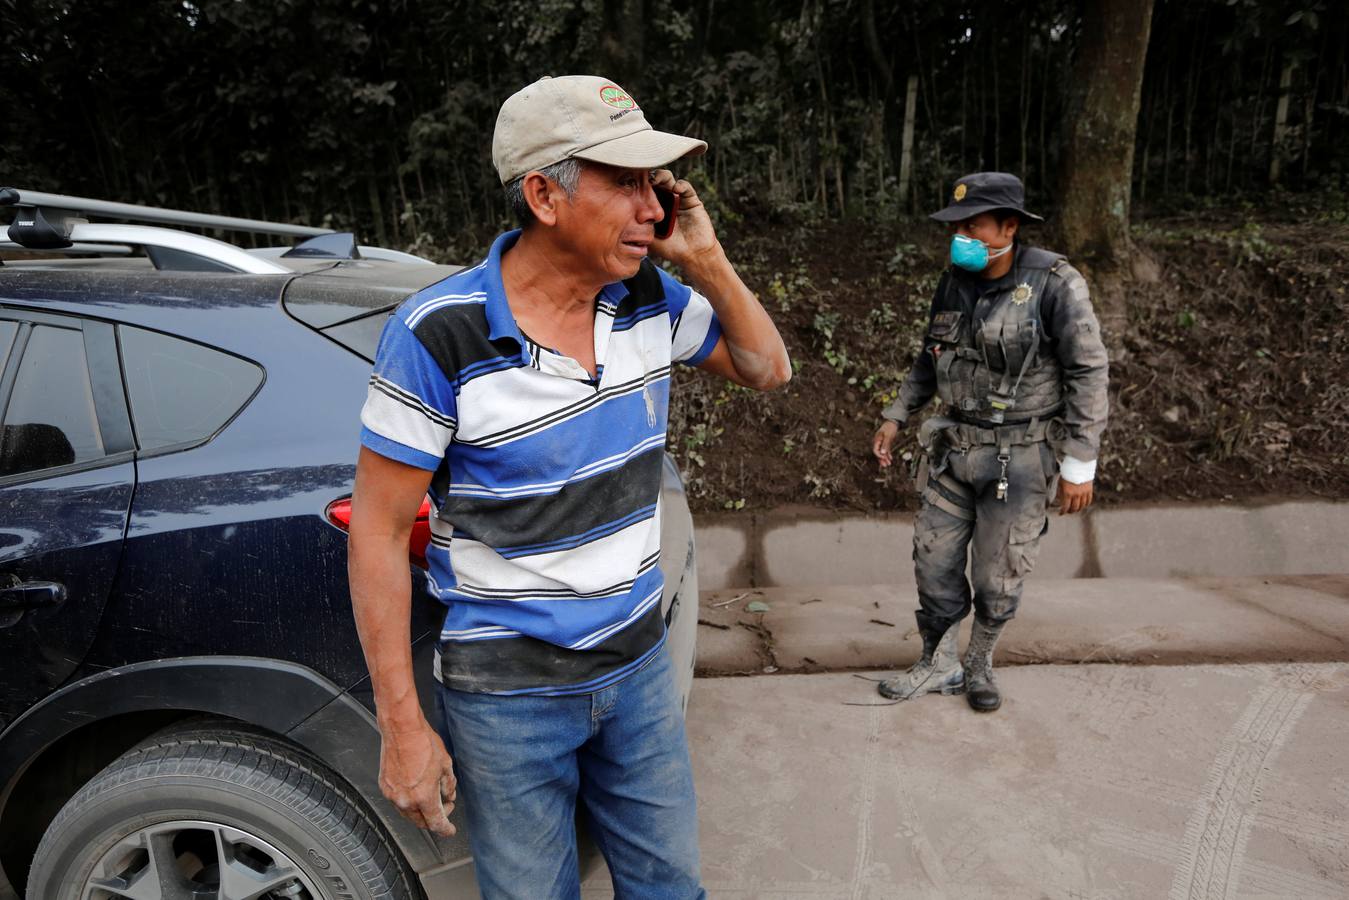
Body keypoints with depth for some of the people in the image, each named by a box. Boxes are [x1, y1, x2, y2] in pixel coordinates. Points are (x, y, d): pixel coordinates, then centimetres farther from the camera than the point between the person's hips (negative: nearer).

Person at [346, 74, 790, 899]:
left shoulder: (651, 298, -6)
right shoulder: (440, 335, -21)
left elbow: (767, 369, 8)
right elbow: (378, 532, -15)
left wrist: (708, 262, -10)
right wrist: (403, 726, -13)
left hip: (640, 665, 5)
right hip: (508, 694, -4)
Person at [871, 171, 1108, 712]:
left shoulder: (1054, 284, -15)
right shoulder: (954, 285, 3)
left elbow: (1088, 374, -13)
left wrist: (1080, 465, -15)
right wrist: (895, 417, 11)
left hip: (1021, 455, -5)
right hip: (953, 447, 5)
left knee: (998, 577, 6)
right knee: (934, 562, 9)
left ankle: (979, 664, 31)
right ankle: (938, 665, 28)